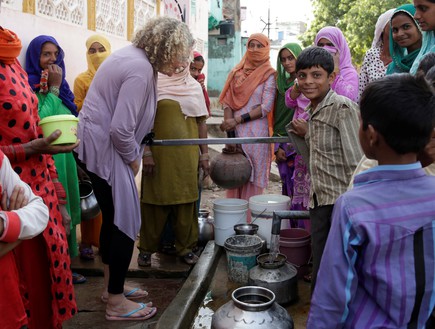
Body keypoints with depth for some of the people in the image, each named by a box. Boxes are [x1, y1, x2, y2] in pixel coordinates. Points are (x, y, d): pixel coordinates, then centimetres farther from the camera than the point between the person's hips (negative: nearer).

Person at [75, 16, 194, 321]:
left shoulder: (137, 57, 10)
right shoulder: (140, 69, -22)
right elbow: (120, 129, -26)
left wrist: (144, 149, 16)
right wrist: (133, 159, -9)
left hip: (99, 143, 10)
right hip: (104, 147, -10)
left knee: (113, 219, 18)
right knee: (126, 223, -3)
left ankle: (112, 286, 33)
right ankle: (116, 303, 11)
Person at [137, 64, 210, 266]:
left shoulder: (194, 86, 11)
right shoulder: (154, 85, 1)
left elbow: (201, 122, 12)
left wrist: (204, 153, 8)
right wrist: (146, 153, -9)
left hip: (187, 154, 3)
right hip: (159, 153, -3)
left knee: (186, 200, 7)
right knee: (155, 200, 4)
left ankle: (185, 247, 21)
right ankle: (147, 248, 17)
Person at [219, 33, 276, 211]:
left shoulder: (269, 75, 2)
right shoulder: (236, 73, 13)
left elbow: (266, 107, -8)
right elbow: (227, 103, 5)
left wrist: (237, 120, -12)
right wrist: (229, 131, -8)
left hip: (256, 134, -4)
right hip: (235, 133, 4)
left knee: (252, 182, -1)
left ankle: (250, 221, 7)